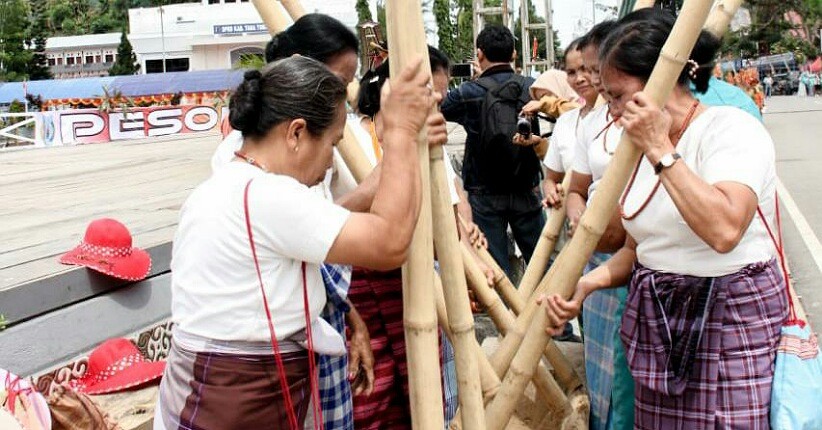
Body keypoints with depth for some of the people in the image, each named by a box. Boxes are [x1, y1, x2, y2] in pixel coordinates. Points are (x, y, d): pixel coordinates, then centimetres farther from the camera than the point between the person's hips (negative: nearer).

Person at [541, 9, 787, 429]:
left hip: (732, 317, -6)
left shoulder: (733, 128, -13)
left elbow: (723, 230, -31)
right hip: (654, 317, 6)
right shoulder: (638, 147, 9)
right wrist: (586, 284, -6)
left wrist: (661, 151, -23)